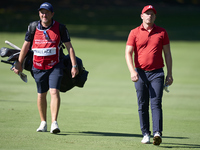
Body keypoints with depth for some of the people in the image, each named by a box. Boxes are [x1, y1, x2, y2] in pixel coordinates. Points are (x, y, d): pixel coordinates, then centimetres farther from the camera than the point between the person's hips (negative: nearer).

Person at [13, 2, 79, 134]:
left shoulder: (60, 28, -6)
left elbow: (69, 46, -2)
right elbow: (26, 45, 12)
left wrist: (74, 66, -8)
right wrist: (19, 64, 13)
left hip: (55, 66, -3)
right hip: (38, 67, 3)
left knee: (54, 91, -17)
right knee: (41, 94, 9)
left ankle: (54, 123, -23)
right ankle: (43, 122, 24)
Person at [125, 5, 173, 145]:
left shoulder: (162, 32, 8)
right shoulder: (134, 33, 5)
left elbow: (167, 53, 11)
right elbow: (128, 53, 0)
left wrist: (170, 74, 5)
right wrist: (132, 71, -15)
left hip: (157, 73, -1)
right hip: (140, 73, 1)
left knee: (156, 104, -11)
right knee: (142, 105, 3)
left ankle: (157, 133, -21)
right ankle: (146, 134, 10)